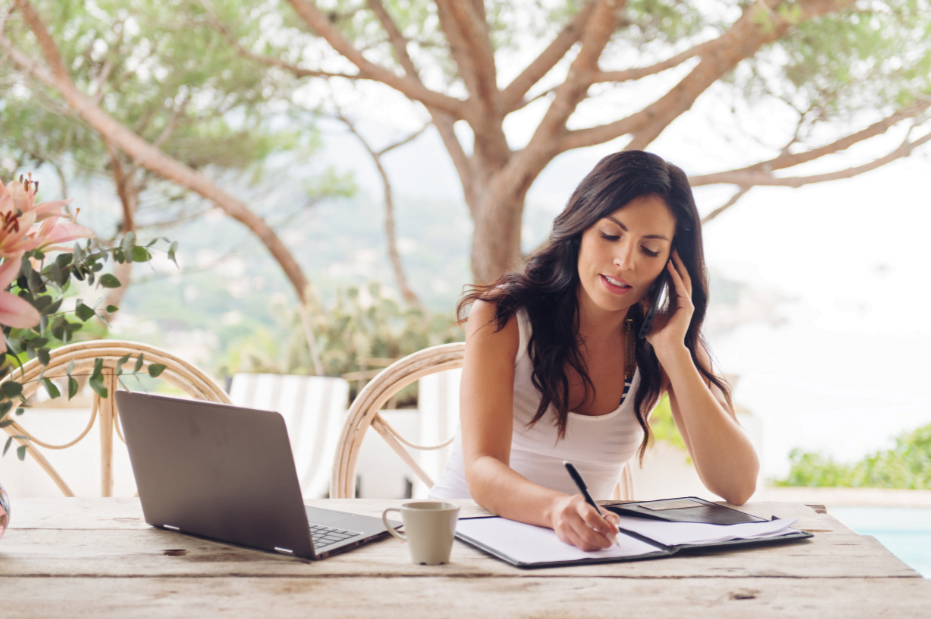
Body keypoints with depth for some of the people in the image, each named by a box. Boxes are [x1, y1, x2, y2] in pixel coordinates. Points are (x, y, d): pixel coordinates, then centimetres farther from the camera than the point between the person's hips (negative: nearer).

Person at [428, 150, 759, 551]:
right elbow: (482, 472, -21)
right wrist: (556, 508, -42)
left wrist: (673, 352, -16)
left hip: (578, 546, 2)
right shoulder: (502, 317, -9)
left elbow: (738, 487, -10)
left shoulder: (662, 342, 0)